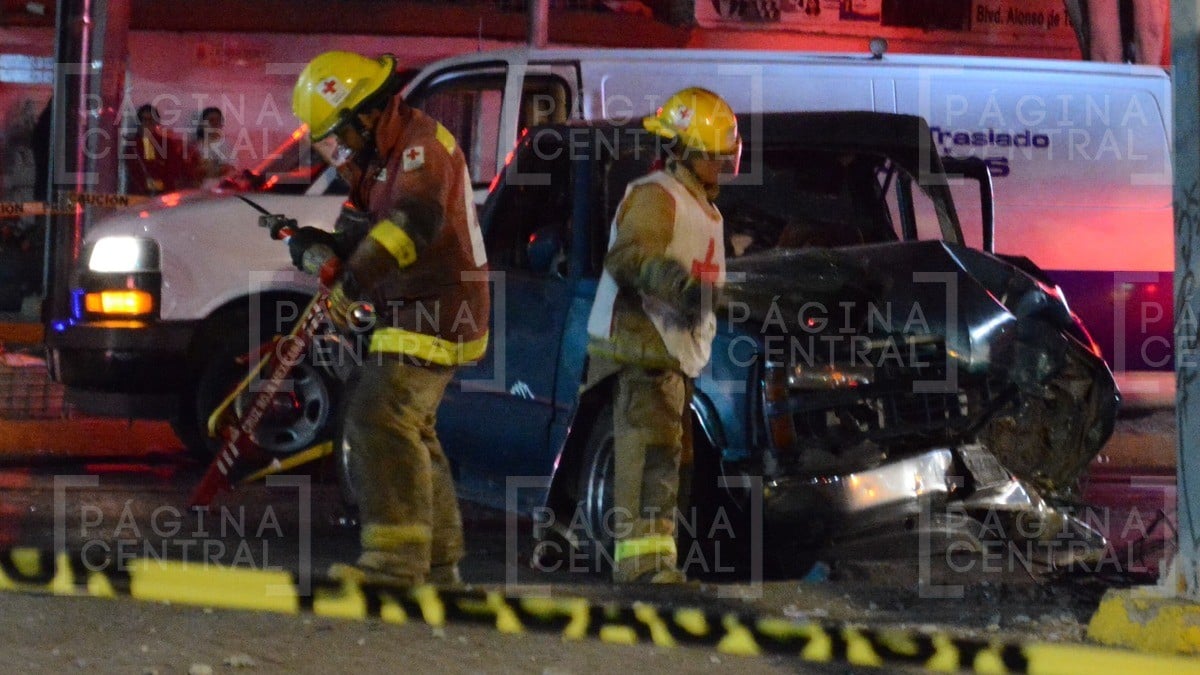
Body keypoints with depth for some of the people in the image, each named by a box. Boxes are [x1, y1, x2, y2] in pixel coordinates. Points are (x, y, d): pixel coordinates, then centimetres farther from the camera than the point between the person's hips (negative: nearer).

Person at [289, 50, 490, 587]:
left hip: (433, 314, -11)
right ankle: (436, 559, 27)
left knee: (380, 419, -19)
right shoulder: (381, 157, 18)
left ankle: (396, 557, -22)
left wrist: (352, 282, -38)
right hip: (409, 315, 11)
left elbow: (414, 221, -33)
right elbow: (362, 232, 14)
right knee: (409, 429, 18)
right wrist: (317, 247, -8)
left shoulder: (421, 144, -16)